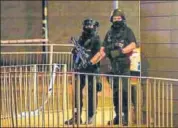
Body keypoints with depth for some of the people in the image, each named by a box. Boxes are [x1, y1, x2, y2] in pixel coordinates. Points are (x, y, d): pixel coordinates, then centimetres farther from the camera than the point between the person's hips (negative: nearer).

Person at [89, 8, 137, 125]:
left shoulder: (127, 31, 1)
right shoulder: (109, 33, 15)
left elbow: (133, 45, -16)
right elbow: (103, 51, 13)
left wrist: (120, 51, -27)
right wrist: (91, 62, 5)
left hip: (125, 66, -5)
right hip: (114, 66, 5)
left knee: (124, 91, -11)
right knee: (115, 92, 8)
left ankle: (126, 117, -7)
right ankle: (118, 116, 15)